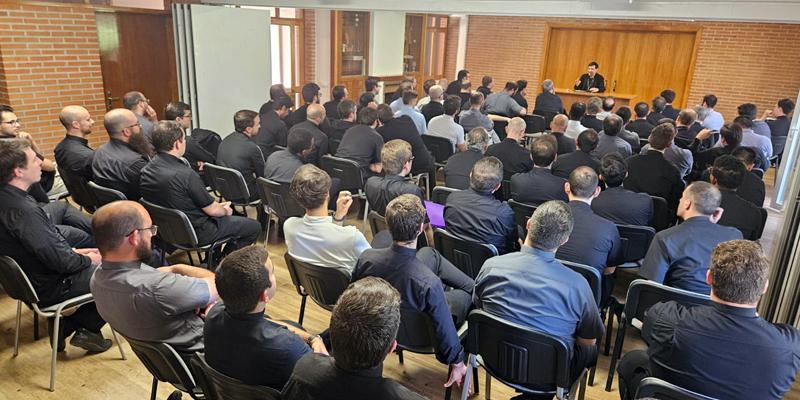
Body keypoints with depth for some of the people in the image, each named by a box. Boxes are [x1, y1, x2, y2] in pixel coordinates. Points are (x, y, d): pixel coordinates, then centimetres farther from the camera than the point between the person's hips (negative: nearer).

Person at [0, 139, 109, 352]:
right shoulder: (23, 210, -32)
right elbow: (60, 261, -27)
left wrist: (73, 252, 6)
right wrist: (88, 259, -9)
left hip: (32, 276, 9)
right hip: (49, 288, -9)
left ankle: (67, 322, 20)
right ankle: (87, 329, 11)